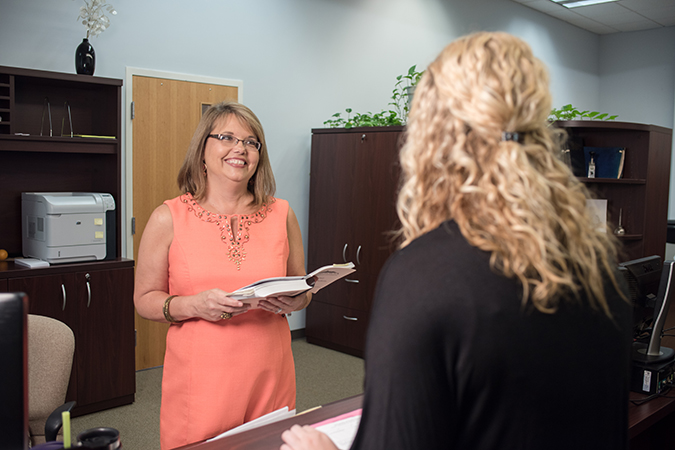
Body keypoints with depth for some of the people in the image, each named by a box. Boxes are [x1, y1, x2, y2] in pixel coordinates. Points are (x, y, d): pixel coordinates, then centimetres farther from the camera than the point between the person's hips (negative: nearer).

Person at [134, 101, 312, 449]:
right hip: (200, 380, -2)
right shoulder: (169, 218, -2)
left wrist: (295, 301, -10)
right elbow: (145, 299, 1)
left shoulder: (281, 215, 4)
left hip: (268, 378, 2)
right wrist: (195, 305, -17)